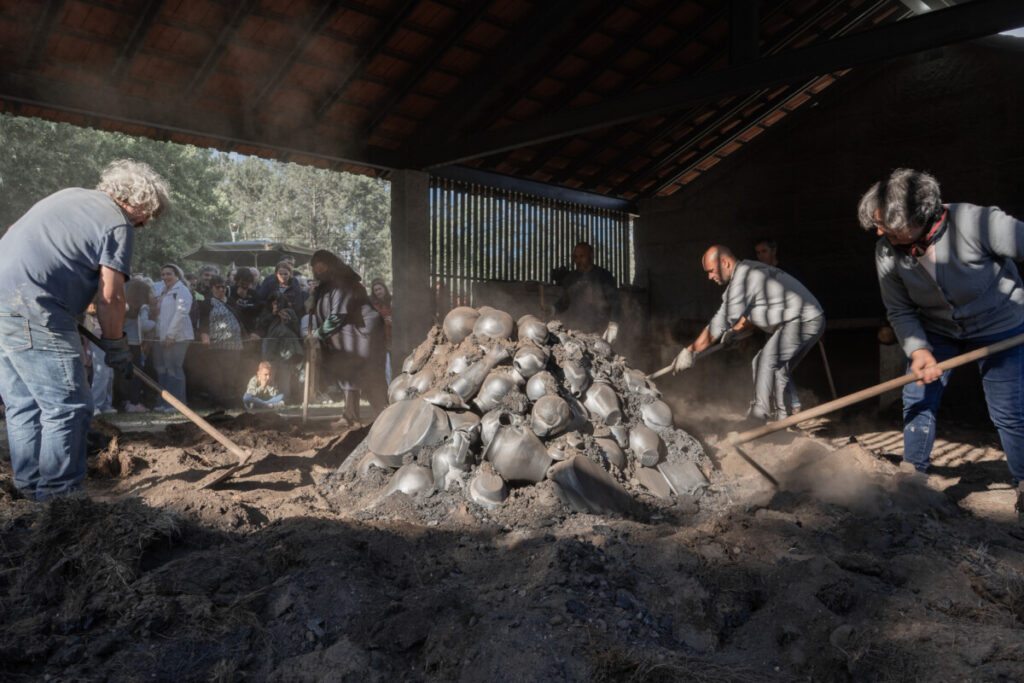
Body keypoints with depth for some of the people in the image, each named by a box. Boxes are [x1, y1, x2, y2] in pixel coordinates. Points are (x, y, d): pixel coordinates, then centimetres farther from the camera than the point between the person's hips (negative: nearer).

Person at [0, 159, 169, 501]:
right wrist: (115, 345, 2)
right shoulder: (118, 224, -5)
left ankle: (29, 488, 24)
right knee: (67, 407, -3)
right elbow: (110, 296, -8)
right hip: (31, 312, -10)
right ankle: (59, 494, 2)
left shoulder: (69, 195, 22)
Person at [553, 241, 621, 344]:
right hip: (572, 333, 4)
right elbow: (564, 302, 24)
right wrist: (553, 310, 3)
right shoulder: (569, 279, 15)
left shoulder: (604, 276, 1)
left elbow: (614, 303, -4)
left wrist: (613, 325, -17)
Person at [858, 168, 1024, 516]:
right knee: (917, 398, 1)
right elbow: (900, 311, -10)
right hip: (937, 329, 4)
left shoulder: (978, 223, -34)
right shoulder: (887, 252, -20)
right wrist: (917, 350, -24)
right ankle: (912, 475, 17)